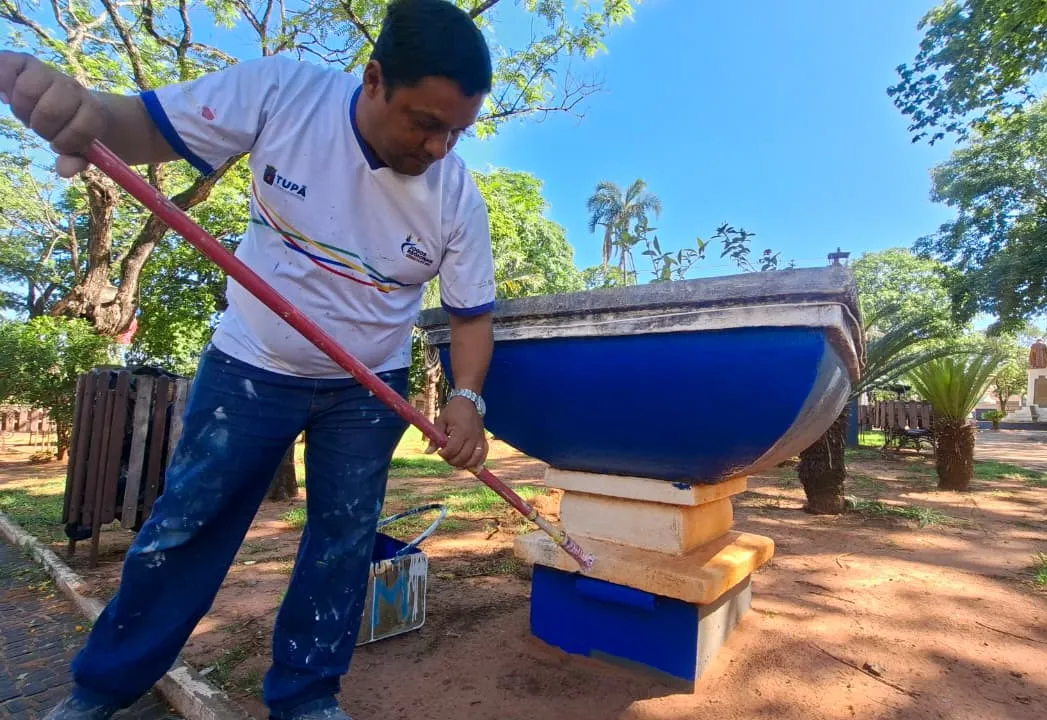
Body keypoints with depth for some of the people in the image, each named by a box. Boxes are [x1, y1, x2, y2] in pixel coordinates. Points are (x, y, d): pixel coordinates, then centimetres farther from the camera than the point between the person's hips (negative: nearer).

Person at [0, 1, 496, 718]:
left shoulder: (458, 197, -14)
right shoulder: (279, 91, -16)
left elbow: (472, 313, -8)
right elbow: (148, 127, -11)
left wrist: (467, 397, -24)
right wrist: (87, 110, -35)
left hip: (369, 390, 1)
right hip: (252, 365, 0)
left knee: (343, 542, 7)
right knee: (185, 526, 10)